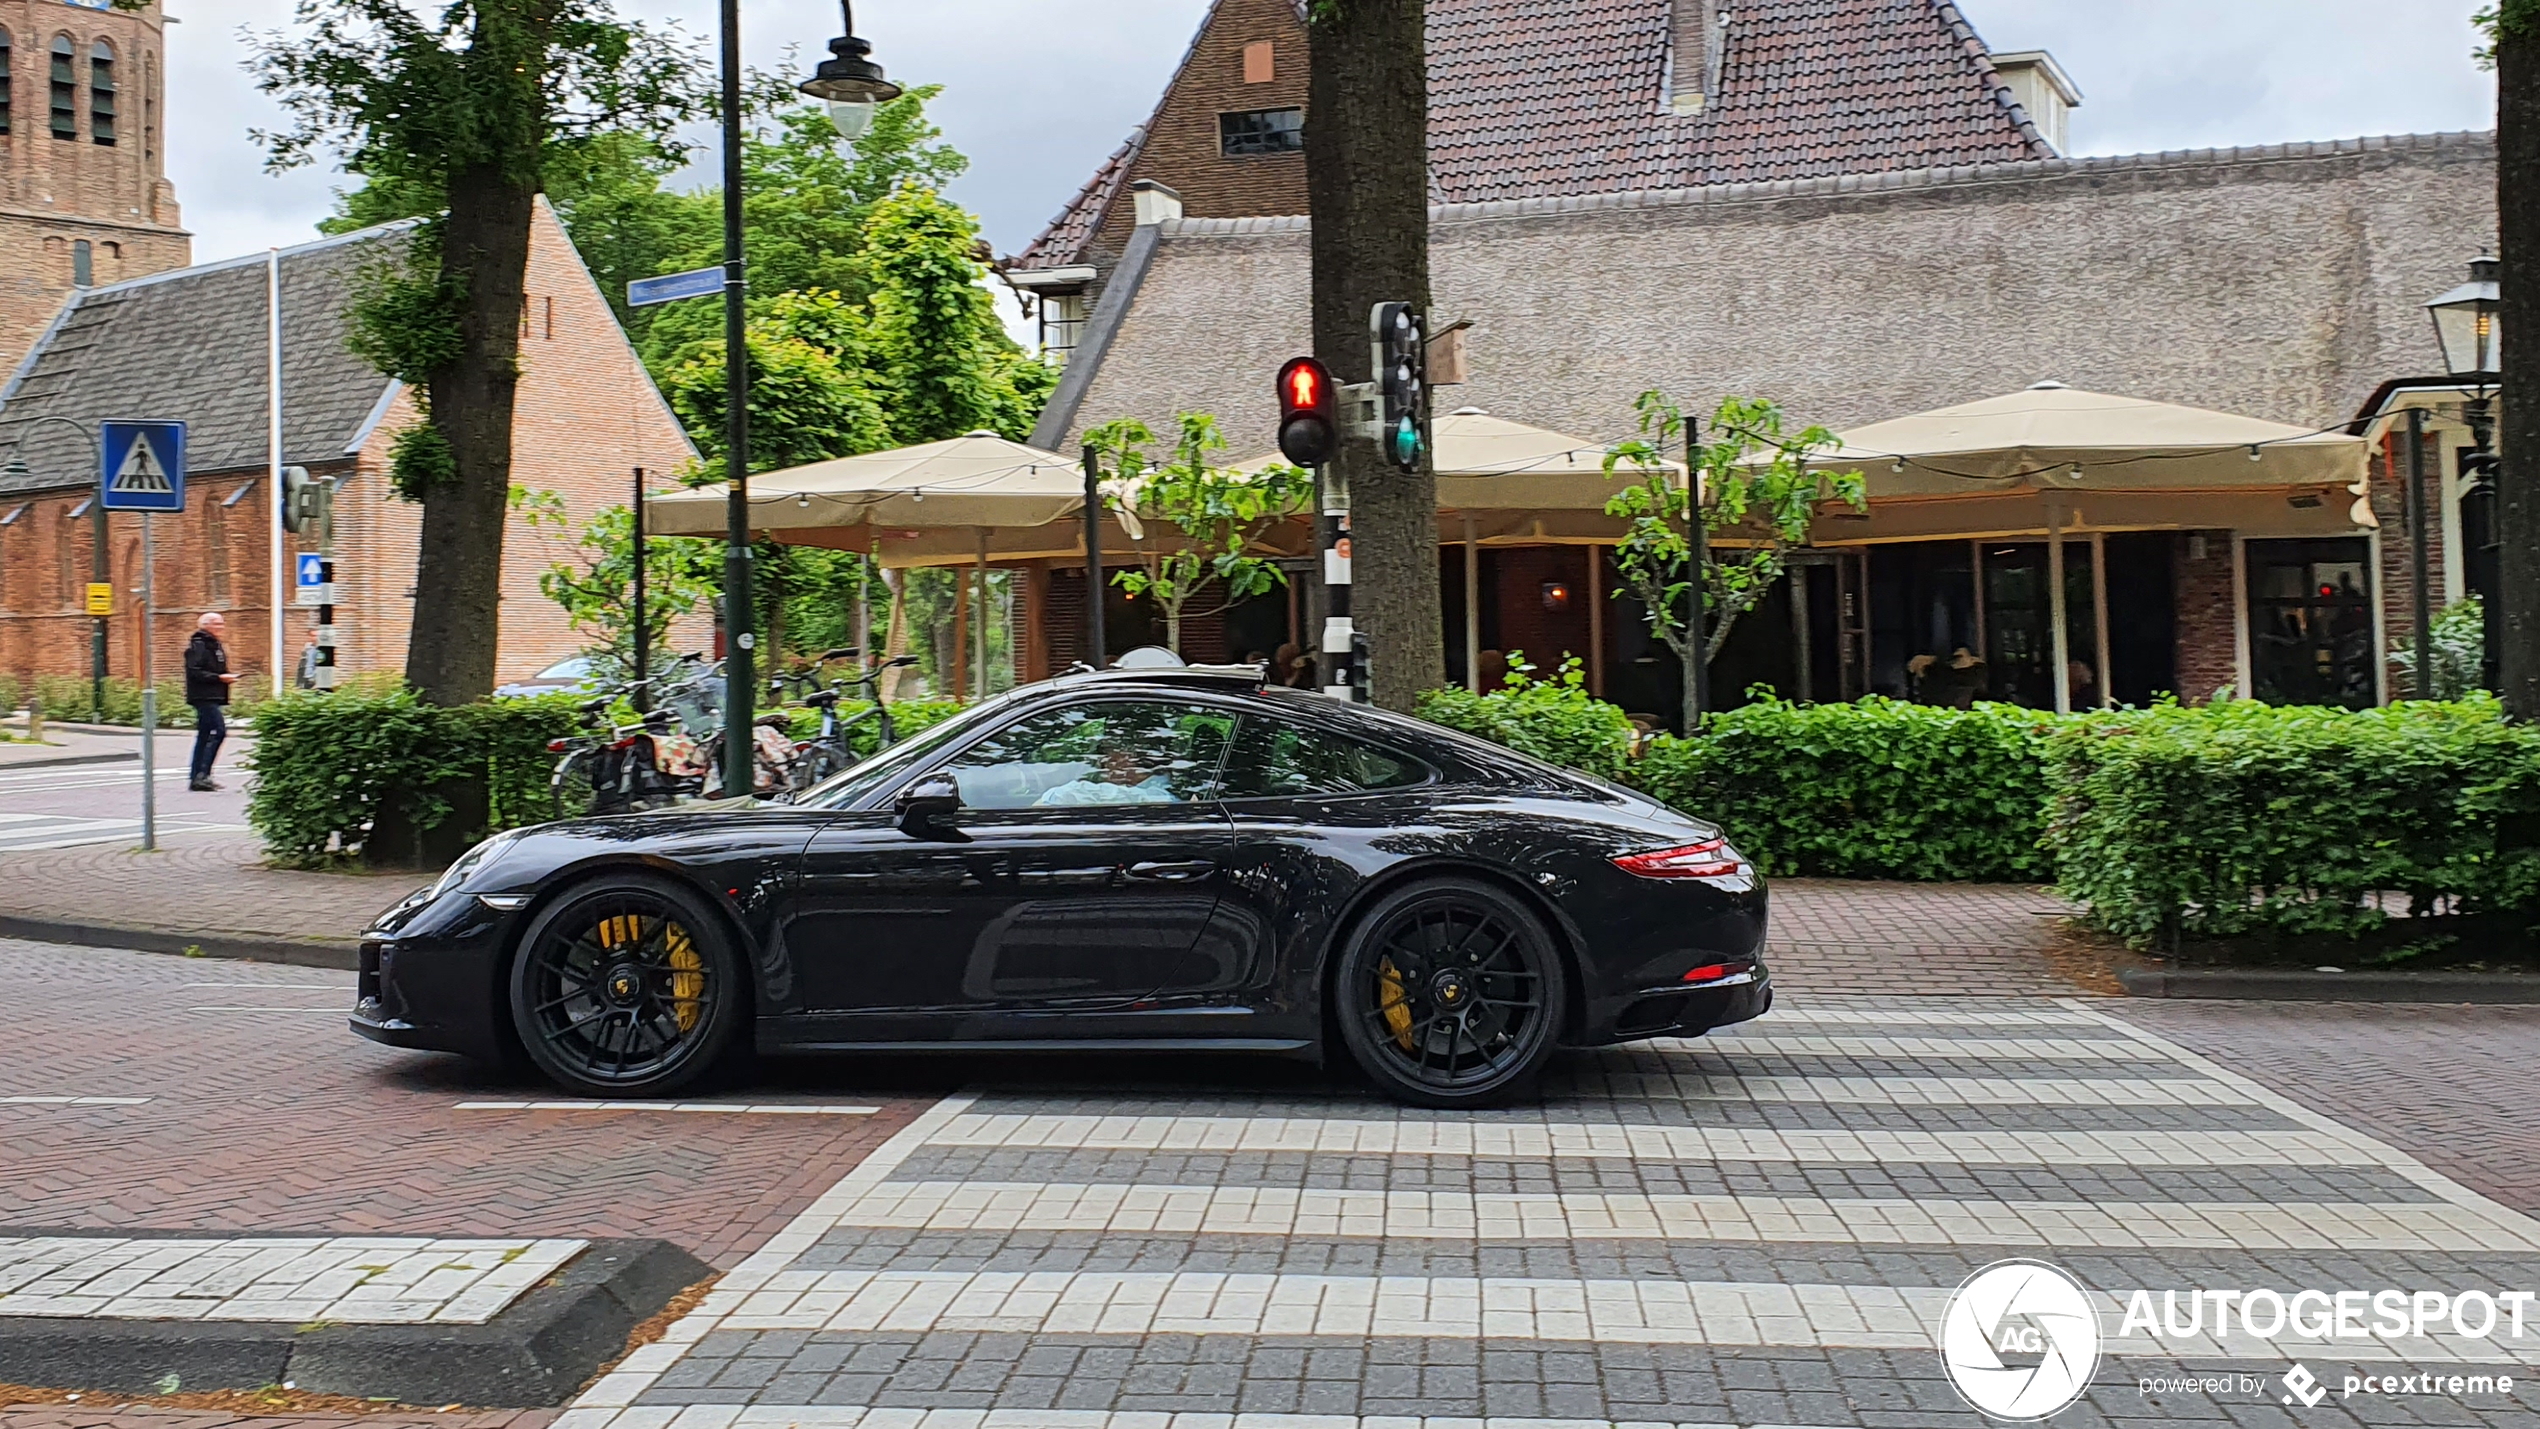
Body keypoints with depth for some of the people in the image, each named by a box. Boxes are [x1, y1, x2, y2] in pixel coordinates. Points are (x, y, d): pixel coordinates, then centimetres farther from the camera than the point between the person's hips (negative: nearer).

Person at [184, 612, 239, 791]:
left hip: (213, 697, 10)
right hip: (203, 696, -10)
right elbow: (194, 671, -19)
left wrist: (227, 677, 8)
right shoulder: (198, 645, -10)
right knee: (219, 730, -16)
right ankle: (202, 774, -18)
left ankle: (197, 778, 13)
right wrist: (219, 678, -21)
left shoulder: (215, 645, 20)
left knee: (204, 736, 10)